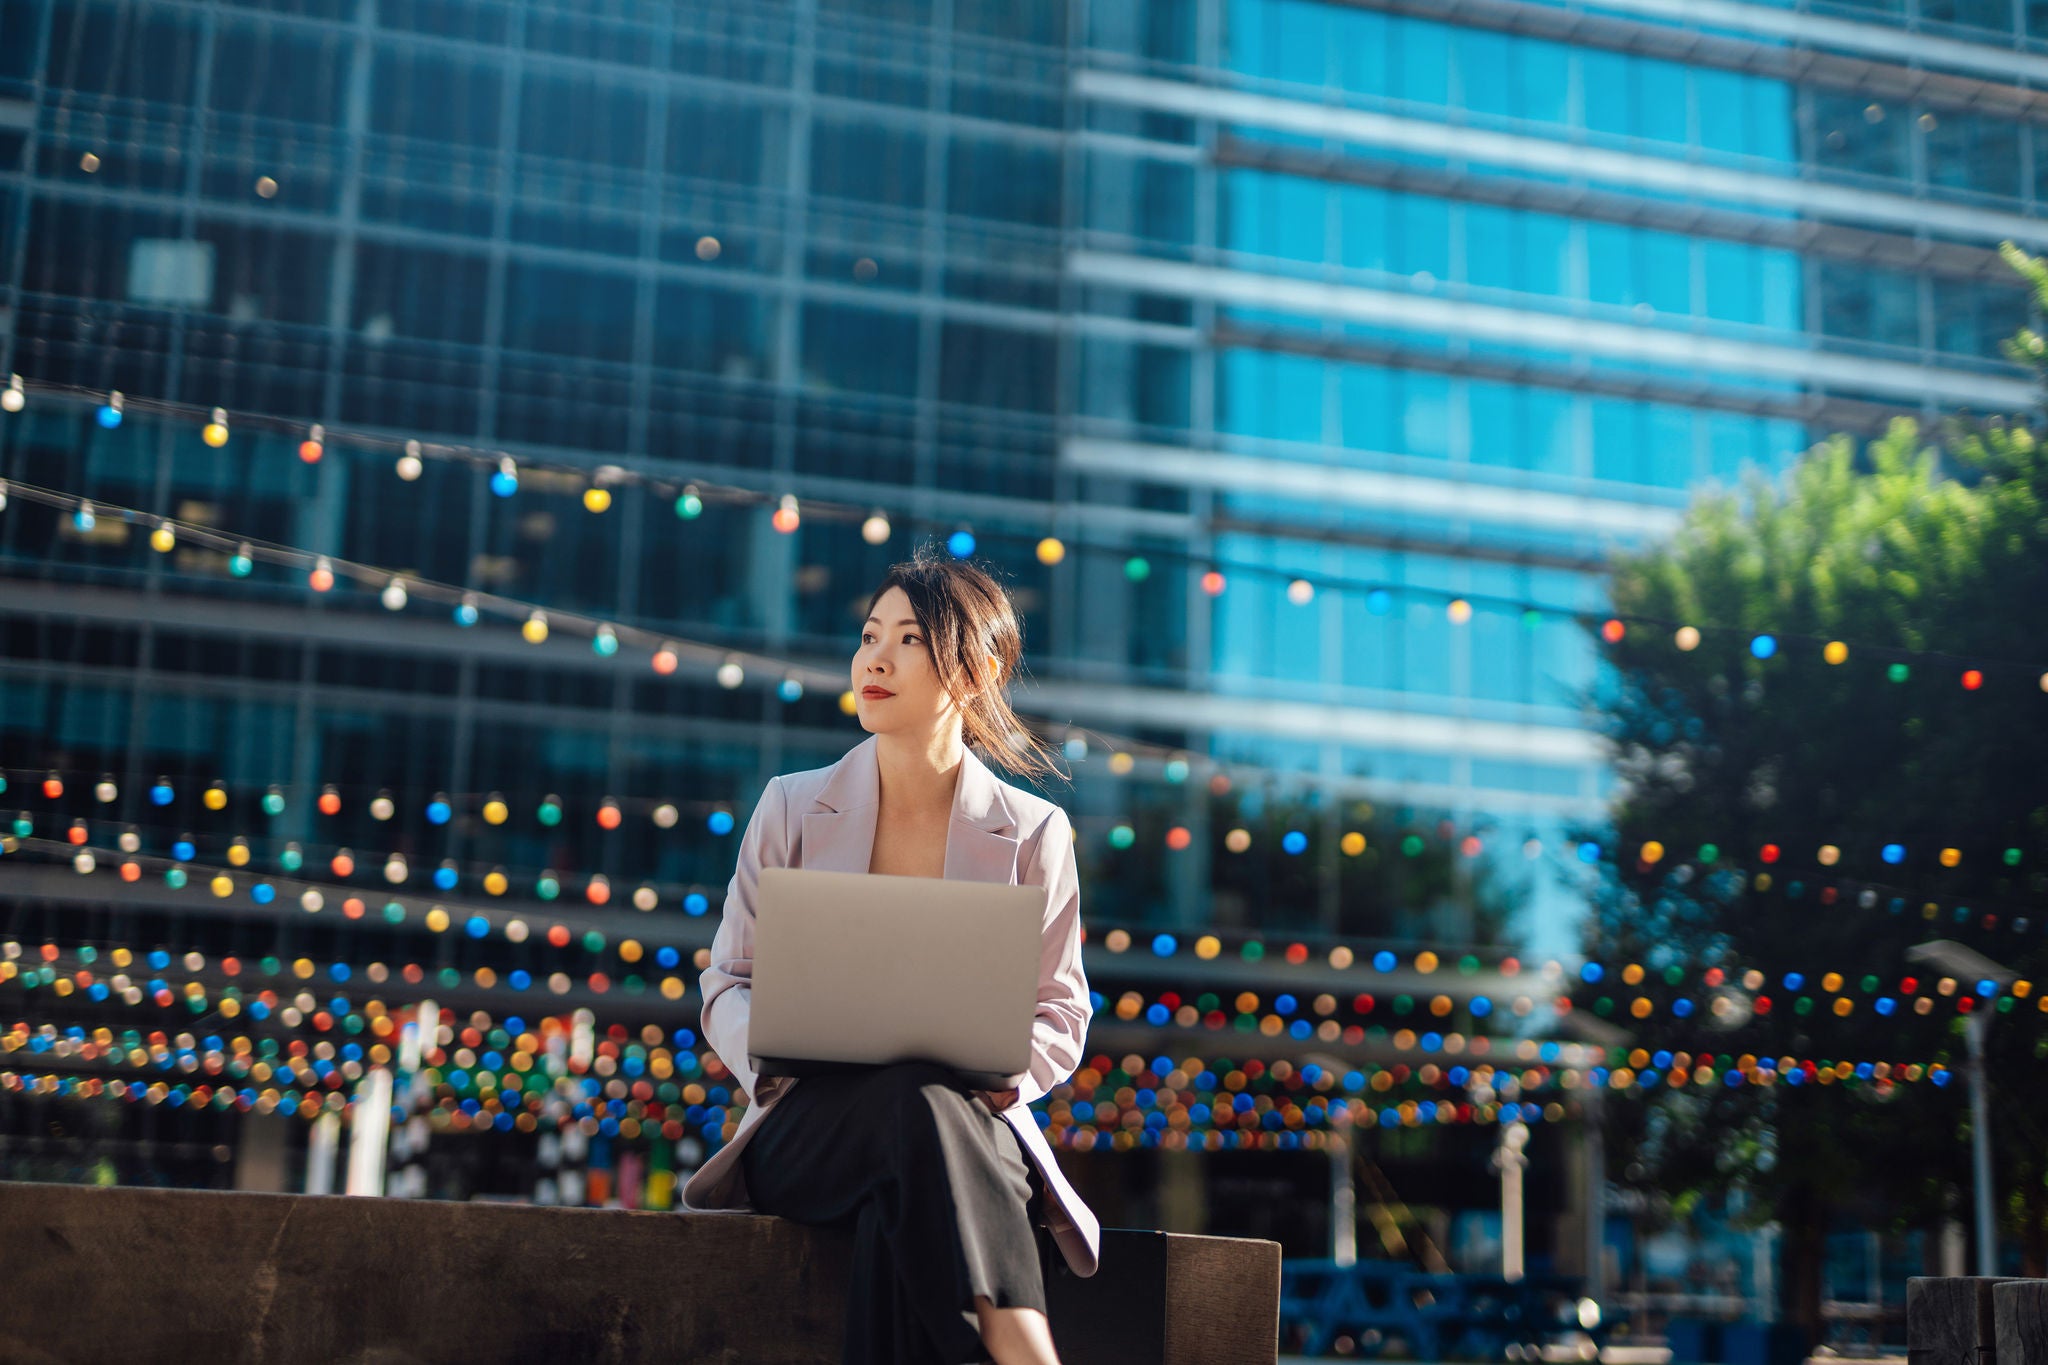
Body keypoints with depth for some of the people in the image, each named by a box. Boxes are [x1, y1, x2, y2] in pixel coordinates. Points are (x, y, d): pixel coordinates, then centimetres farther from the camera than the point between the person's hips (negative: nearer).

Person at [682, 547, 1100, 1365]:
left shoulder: (1034, 834, 6)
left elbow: (1059, 1018, 9)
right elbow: (728, 986, 10)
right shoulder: (793, 809, 8)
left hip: (971, 1126, 0)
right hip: (806, 1130, 0)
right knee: (913, 1100, -38)